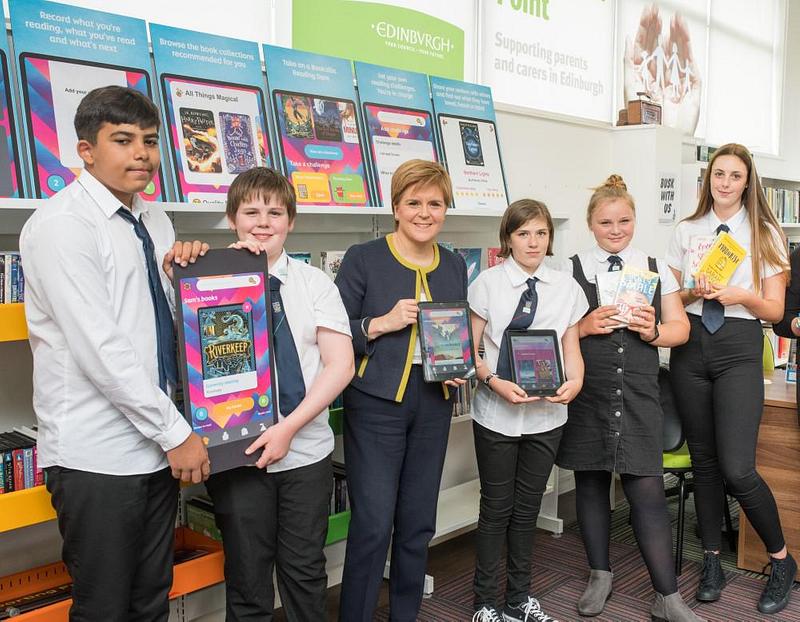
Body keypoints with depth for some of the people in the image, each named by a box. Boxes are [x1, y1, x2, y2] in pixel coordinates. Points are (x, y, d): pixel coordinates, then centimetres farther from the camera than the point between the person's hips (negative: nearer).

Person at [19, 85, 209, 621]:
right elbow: (100, 349, -21)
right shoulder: (62, 224, -14)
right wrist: (176, 433, -17)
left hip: (157, 446, 7)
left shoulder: (155, 220, 10)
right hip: (97, 455, -7)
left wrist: (185, 269, -1)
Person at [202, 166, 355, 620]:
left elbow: (341, 365, -4)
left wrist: (289, 427, -14)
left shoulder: (314, 282, 3)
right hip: (237, 453, -1)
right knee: (248, 580, 11)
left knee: (306, 572, 12)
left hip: (306, 450, 1)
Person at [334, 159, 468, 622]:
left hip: (435, 402, 5)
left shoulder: (455, 266, 10)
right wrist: (383, 323, -19)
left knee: (419, 523, 13)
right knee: (373, 525, -4)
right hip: (377, 401, -5)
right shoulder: (363, 259, -5)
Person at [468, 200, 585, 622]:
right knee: (496, 508, 9)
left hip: (546, 414, 3)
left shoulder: (566, 287, 3)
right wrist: (495, 382, -22)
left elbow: (572, 348, 6)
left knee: (528, 509, 16)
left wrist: (574, 382, -14)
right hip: (496, 412, -3)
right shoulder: (488, 283, -6)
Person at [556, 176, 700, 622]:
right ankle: (600, 575, 31)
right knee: (591, 482, 12)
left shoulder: (656, 269, 9)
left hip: (639, 393, 0)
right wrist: (584, 327, -14)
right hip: (585, 391, 0)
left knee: (648, 491, -3)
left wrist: (653, 331, -11)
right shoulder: (570, 270, 4)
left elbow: (681, 329, 9)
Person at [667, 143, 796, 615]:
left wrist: (742, 295, -17)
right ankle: (712, 562, 26)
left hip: (740, 347, -3)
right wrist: (693, 293, -9)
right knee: (704, 460, 10)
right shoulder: (686, 232, 9)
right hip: (691, 345, 3)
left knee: (737, 469, -11)